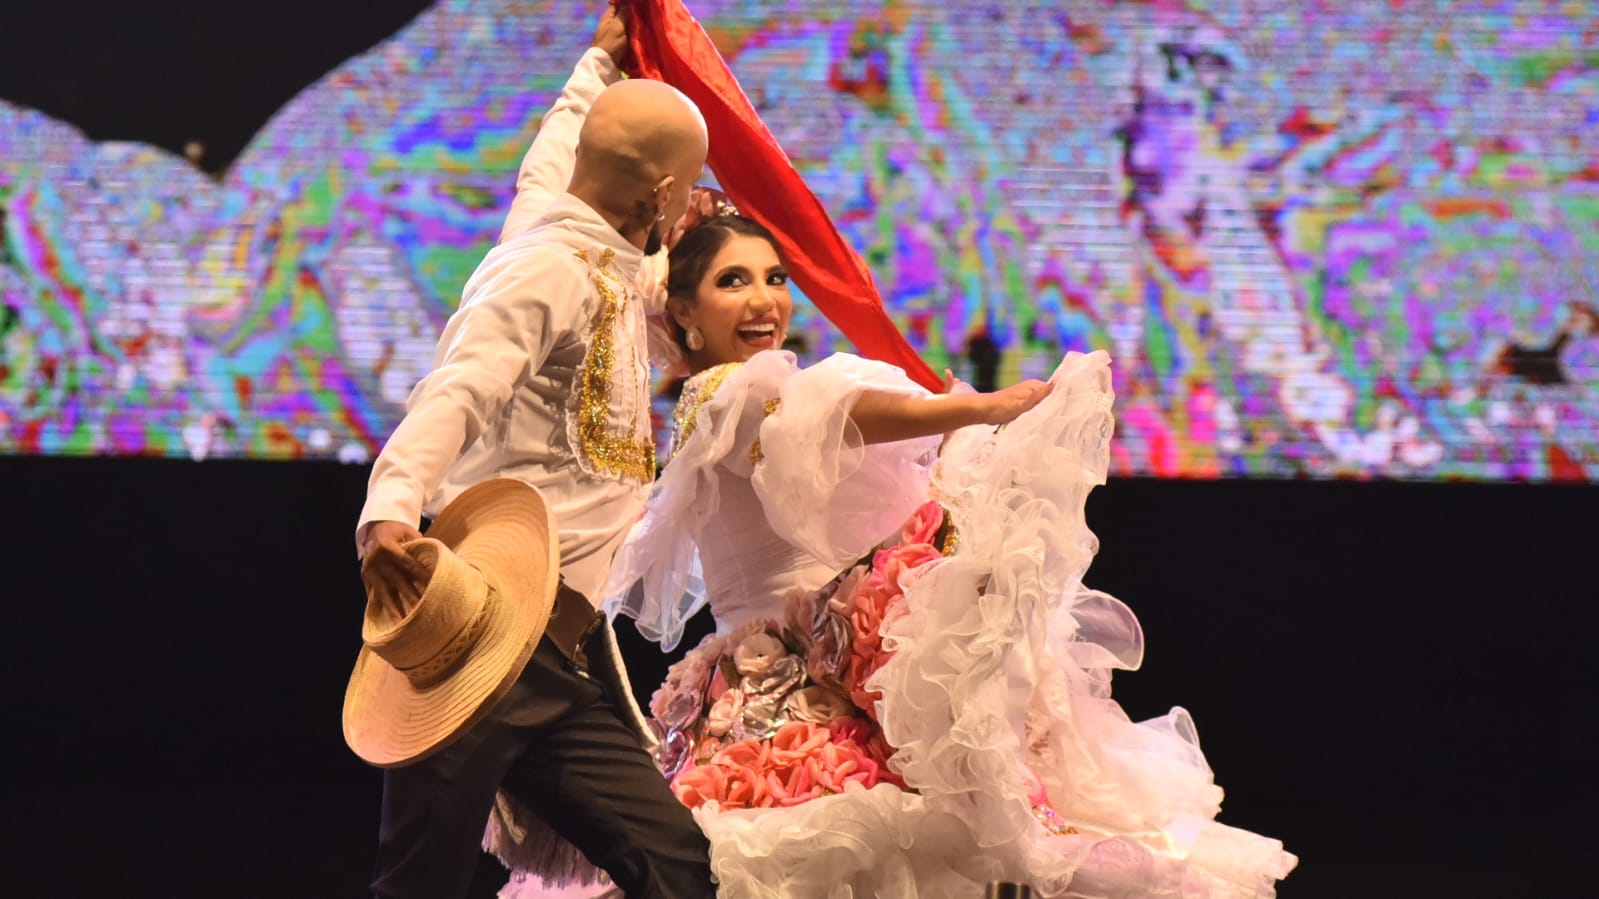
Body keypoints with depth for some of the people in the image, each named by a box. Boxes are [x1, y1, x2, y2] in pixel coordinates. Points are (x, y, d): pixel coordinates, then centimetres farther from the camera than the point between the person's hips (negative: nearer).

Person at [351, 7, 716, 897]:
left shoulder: (607, 270, 20)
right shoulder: (551, 268, -8)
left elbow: (549, 163, 43)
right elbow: (457, 393, -24)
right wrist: (391, 509, -41)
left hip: (564, 656, 10)